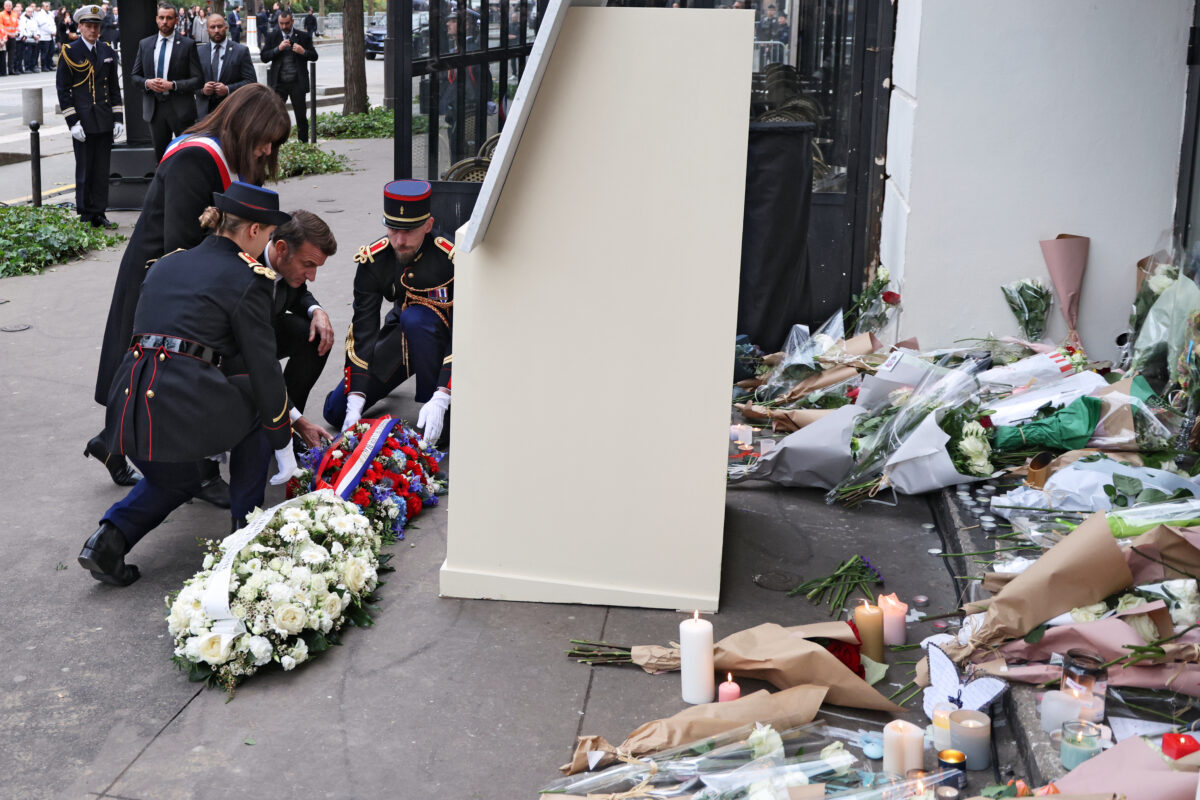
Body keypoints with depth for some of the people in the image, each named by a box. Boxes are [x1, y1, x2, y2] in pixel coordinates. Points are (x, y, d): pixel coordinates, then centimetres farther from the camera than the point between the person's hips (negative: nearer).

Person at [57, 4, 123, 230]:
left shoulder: (107, 52, 10)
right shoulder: (69, 53, -3)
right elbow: (63, 90, -4)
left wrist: (118, 118, 6)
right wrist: (72, 122, -11)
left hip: (105, 122, 4)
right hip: (83, 122, -4)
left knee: (102, 170, 7)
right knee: (84, 170, 1)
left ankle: (99, 214, 14)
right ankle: (86, 217, 9)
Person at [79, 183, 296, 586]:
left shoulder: (164, 264, 22)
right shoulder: (249, 278, 1)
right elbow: (262, 366, 1)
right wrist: (283, 444, 10)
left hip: (128, 405, 7)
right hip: (186, 410, -7)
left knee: (176, 482, 33)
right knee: (258, 397, 25)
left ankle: (110, 537, 7)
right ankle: (247, 527, 23)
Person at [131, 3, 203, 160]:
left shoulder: (188, 45, -2)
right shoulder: (144, 44, 9)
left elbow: (197, 79, -6)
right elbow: (135, 76, 13)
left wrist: (173, 85, -18)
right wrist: (147, 82, -9)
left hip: (180, 110, -3)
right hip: (154, 108, 4)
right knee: (160, 157, 11)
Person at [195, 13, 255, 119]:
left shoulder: (241, 51, 3)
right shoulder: (199, 52, 11)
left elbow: (251, 81, -2)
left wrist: (228, 89, -14)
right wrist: (202, 89, -10)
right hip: (205, 111, 2)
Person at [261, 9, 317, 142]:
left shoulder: (304, 37, 4)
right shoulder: (272, 36, 6)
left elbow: (314, 56, 5)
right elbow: (264, 57, 0)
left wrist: (303, 52, -15)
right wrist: (278, 49, -15)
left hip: (297, 83, 0)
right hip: (278, 83, 1)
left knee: (301, 116, 6)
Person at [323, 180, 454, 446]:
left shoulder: (451, 260, -28)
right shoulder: (372, 259, -15)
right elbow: (362, 329, -15)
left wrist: (440, 400, -40)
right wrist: (355, 400, -24)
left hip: (442, 340, -4)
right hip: (401, 337, 4)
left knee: (414, 317, -37)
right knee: (336, 412, -4)